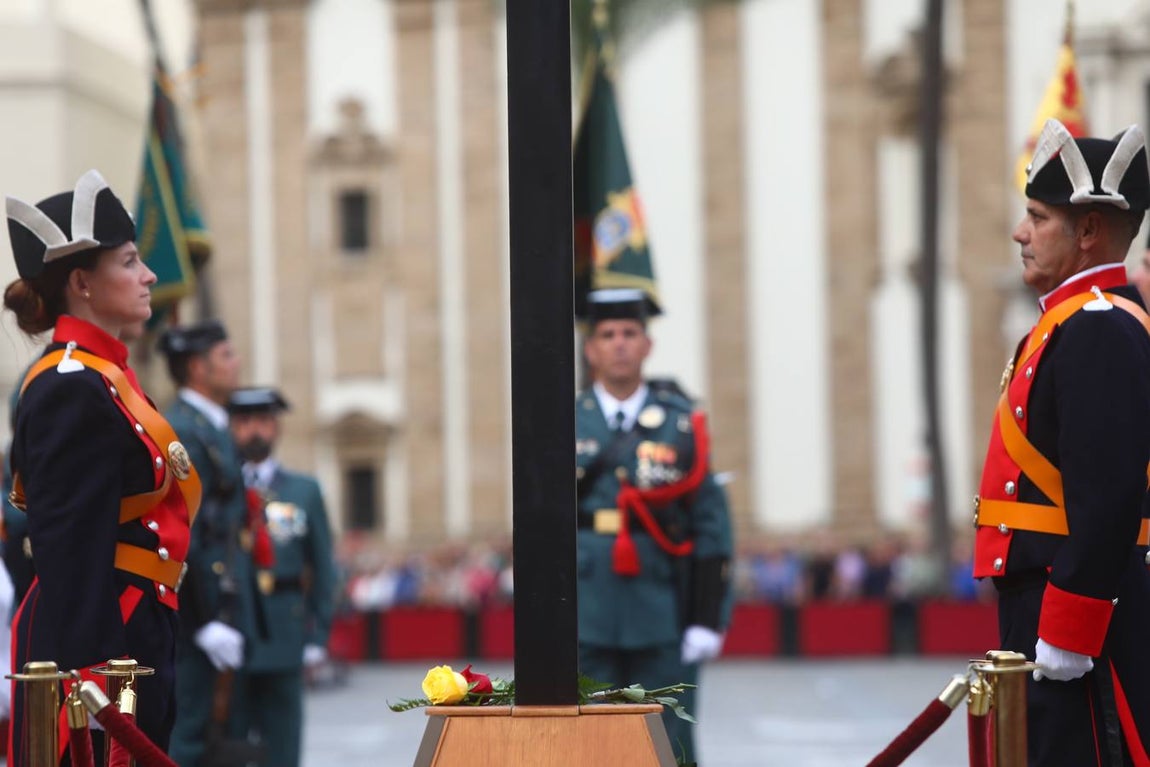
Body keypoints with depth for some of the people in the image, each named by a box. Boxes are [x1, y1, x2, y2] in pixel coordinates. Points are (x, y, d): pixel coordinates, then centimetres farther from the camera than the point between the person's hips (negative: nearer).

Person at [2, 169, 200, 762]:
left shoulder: (103, 375, 15)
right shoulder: (73, 391, -15)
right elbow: (71, 554, -20)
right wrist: (90, 679, -24)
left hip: (134, 639, 10)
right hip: (95, 642, -10)